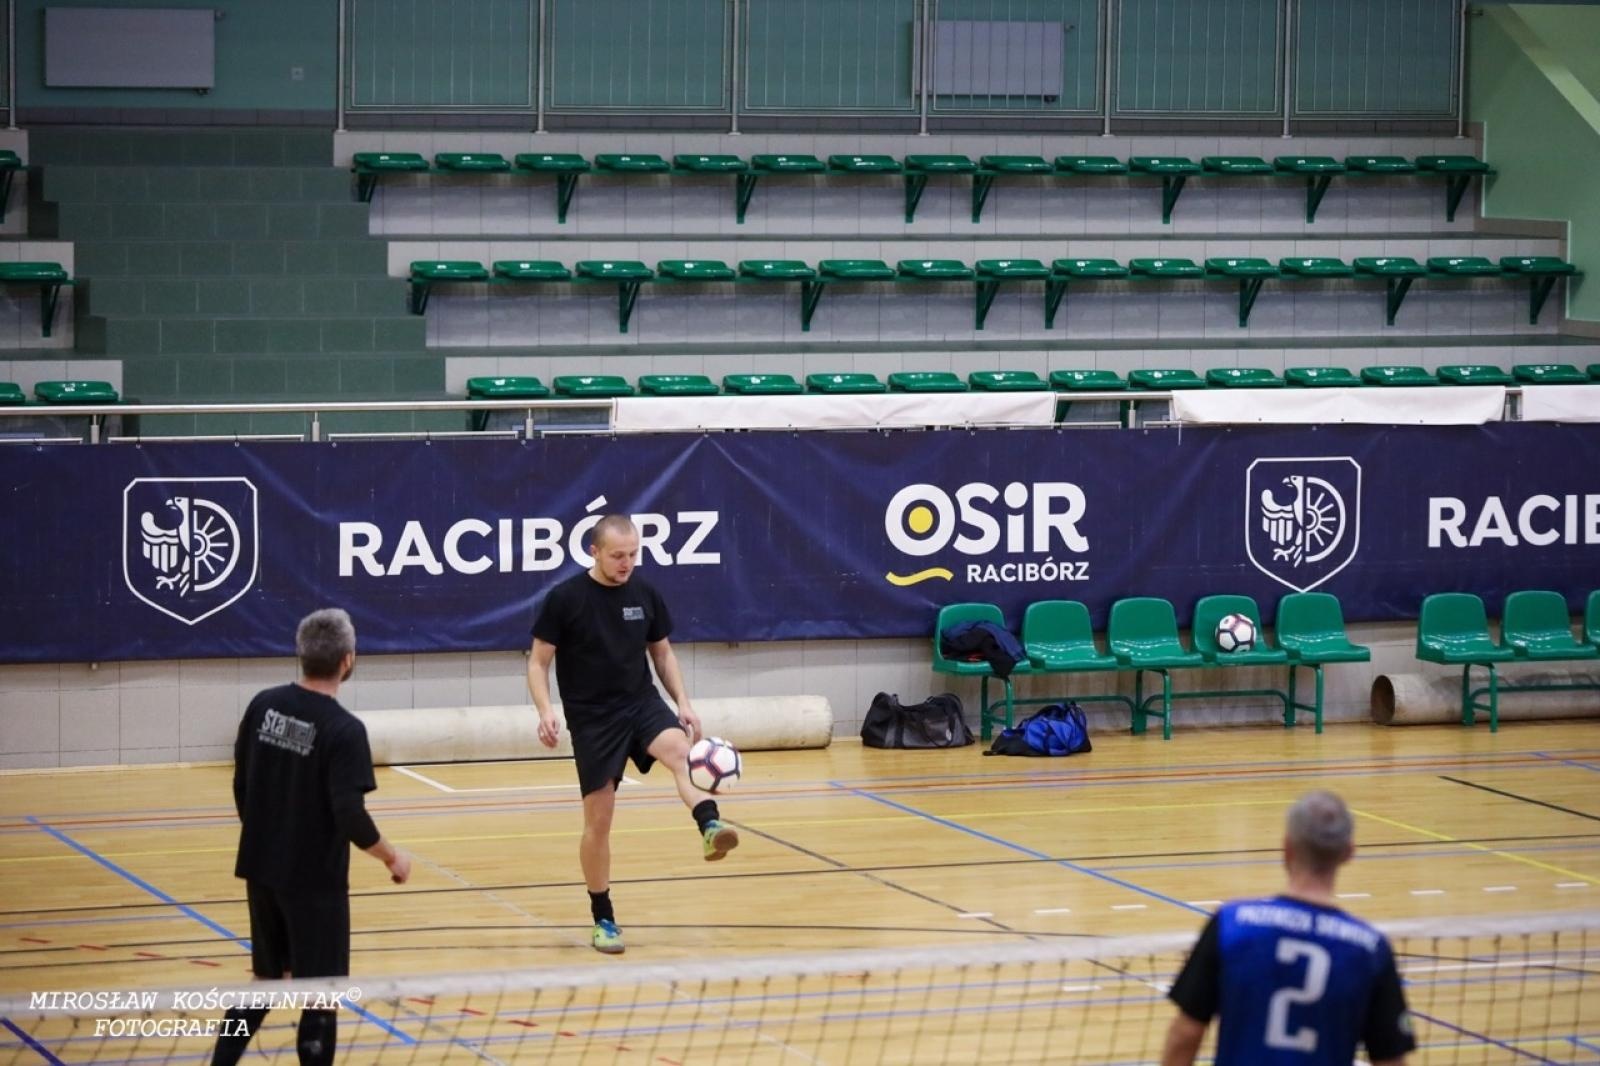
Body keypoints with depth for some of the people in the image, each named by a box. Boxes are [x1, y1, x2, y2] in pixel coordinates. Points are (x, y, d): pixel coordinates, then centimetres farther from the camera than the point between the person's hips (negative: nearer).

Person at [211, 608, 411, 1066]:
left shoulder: (263, 706, 0)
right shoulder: (343, 730, -19)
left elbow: (241, 786, 8)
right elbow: (350, 816, -22)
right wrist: (393, 857, -6)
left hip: (262, 870, 6)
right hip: (314, 879, -6)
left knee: (267, 979, 20)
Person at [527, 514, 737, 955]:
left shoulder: (645, 594, 3)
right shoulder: (564, 599, -8)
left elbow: (663, 653, 15)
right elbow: (538, 661, -3)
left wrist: (683, 702, 3)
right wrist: (545, 711, -18)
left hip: (643, 704, 2)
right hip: (592, 719, -2)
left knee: (678, 748, -31)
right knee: (598, 818, 1)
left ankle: (711, 826, -55)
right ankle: (603, 919, 15)